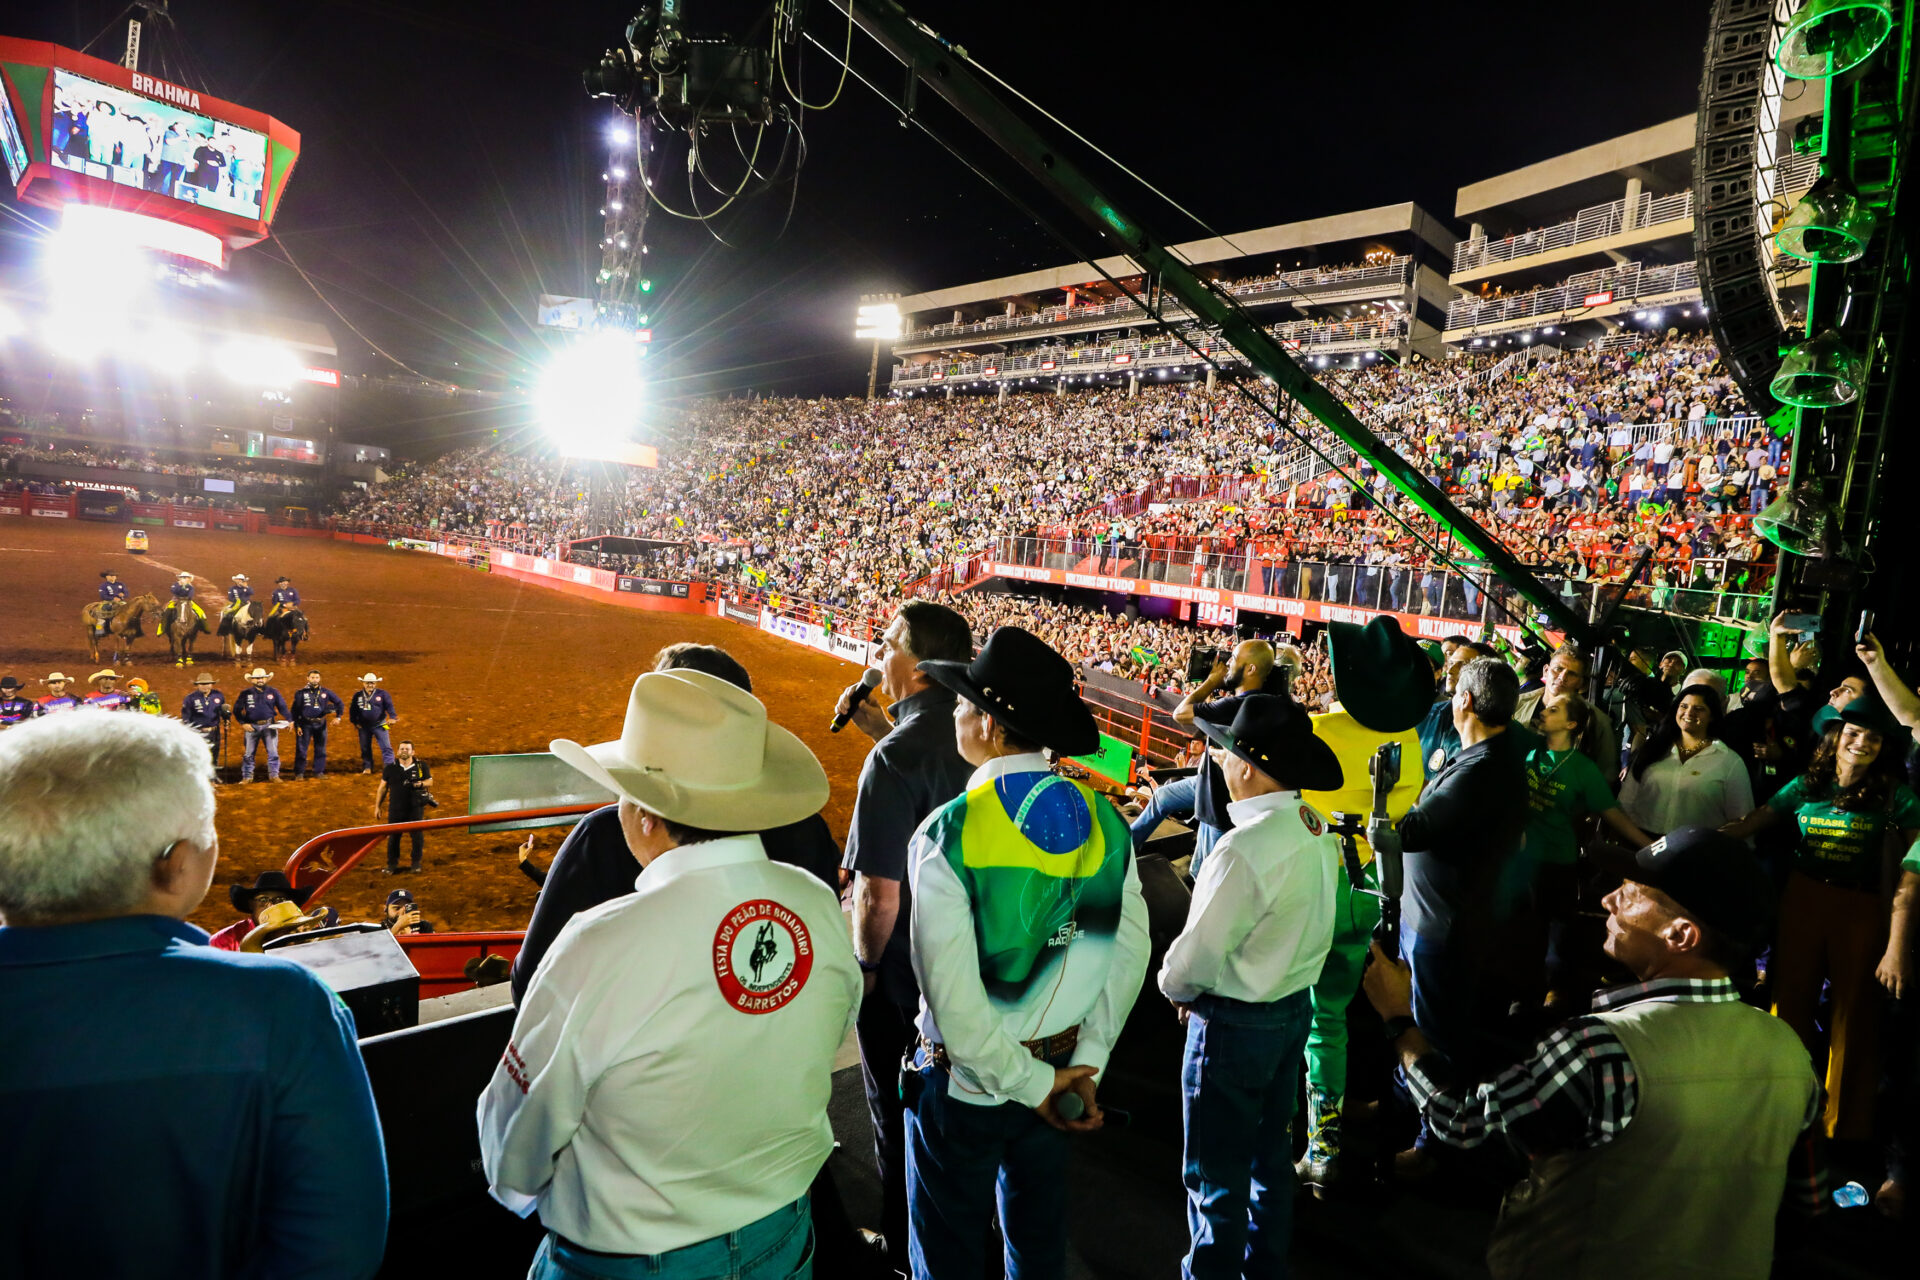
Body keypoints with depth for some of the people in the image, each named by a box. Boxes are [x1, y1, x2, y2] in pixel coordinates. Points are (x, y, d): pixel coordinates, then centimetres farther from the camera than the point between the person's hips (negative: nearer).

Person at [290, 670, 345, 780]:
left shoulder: (325, 692, 5)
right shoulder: (301, 692, -1)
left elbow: (339, 703, 10)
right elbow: (295, 710, -1)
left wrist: (338, 716, -4)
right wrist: (297, 725, -7)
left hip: (320, 724, 3)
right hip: (305, 724, -3)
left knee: (320, 750, 8)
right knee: (301, 749, -3)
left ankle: (319, 772, 18)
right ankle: (298, 773, 4)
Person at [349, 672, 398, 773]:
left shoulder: (382, 694, -3)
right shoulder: (357, 696, 6)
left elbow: (389, 706, -7)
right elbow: (353, 710, 13)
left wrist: (392, 717, -23)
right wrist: (354, 722, 4)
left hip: (379, 725, -3)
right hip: (364, 727, 3)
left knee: (386, 747, -8)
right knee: (365, 748, 12)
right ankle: (367, 768, 24)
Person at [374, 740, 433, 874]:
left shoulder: (421, 766, 3)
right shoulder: (391, 768, 5)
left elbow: (430, 781, 9)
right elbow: (382, 787, 9)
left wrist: (421, 783, -15)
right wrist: (377, 806, 7)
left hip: (415, 808, -1)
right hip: (396, 808, 1)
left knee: (417, 835, 2)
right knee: (393, 836, 5)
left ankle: (416, 862, 17)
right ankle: (392, 864, 17)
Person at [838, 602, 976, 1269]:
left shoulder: (894, 759, -30)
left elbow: (880, 897, -27)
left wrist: (865, 965, -10)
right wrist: (882, 727, 7)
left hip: (902, 968, -7)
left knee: (895, 1110, 15)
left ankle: (903, 1248, 34)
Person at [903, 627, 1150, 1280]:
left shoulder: (949, 832, -24)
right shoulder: (1103, 821, -9)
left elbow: (953, 995, -25)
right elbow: (1128, 954, -6)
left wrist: (1031, 1083, -14)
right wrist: (1086, 1063, -2)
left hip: (964, 1085, -4)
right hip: (1059, 1072, 5)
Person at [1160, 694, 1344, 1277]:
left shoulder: (1245, 848, -29)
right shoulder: (1318, 830, -3)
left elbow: (1196, 952, -23)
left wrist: (1175, 986, 0)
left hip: (1235, 1023, -9)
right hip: (1295, 1005, 9)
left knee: (1217, 1175, 8)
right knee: (1271, 1152, 25)